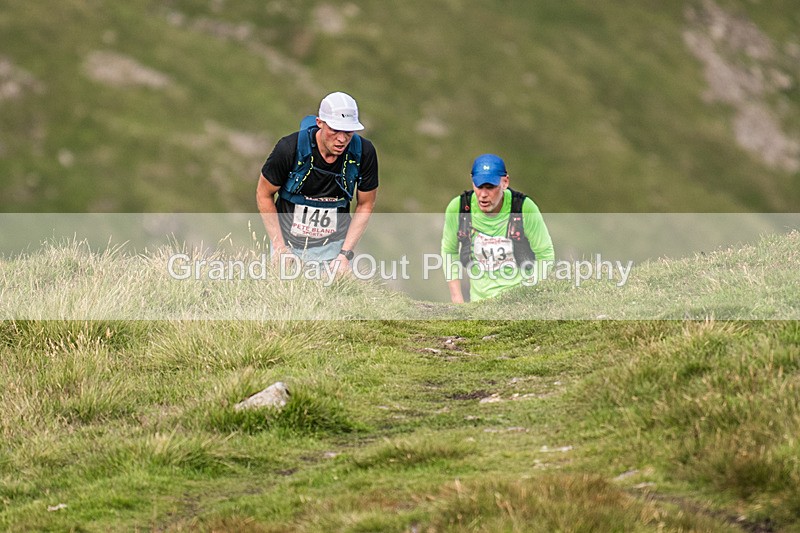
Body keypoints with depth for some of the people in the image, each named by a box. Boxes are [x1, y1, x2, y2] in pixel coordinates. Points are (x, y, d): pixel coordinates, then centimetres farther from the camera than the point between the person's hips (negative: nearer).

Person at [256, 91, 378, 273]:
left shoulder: (364, 152, -16)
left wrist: (345, 254, -8)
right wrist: (279, 248, -9)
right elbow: (264, 194, -8)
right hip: (289, 242, -1)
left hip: (334, 245, 1)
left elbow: (366, 205, -1)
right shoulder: (290, 148, -22)